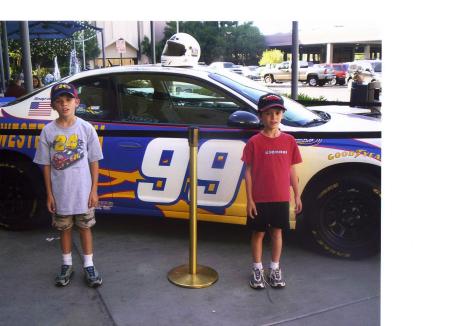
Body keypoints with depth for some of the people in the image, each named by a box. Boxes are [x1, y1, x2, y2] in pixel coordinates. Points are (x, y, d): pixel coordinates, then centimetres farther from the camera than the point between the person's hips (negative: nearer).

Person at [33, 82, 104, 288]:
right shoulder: (48, 131, -4)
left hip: (83, 192, -1)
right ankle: (67, 266, 33)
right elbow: (46, 165, 1)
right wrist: (49, 194, -1)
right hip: (60, 193, 1)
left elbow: (94, 161, -2)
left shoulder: (86, 128, -7)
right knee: (65, 229, 16)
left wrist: (94, 190, -4)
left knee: (85, 227, 12)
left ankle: (89, 266, 25)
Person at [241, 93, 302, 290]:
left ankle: (274, 269, 29)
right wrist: (249, 199, -8)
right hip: (260, 199, -2)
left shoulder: (289, 141, 0)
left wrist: (297, 196, 6)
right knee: (258, 233, 10)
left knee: (277, 232, 14)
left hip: (281, 198, 3)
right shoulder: (254, 142, -8)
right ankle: (257, 269, 27)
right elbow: (248, 172, -5)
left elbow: (291, 170, 6)